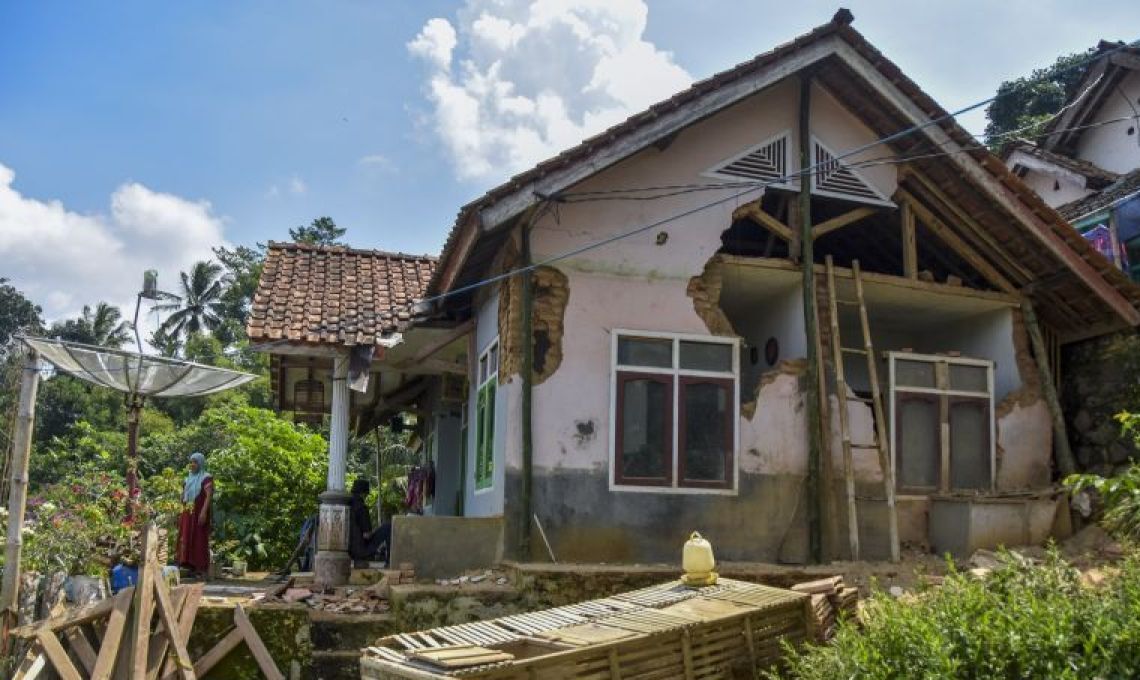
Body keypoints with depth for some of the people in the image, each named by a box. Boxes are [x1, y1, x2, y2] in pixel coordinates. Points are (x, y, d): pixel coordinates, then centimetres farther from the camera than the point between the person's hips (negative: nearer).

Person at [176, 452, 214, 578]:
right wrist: (181, 514, 15)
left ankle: (202, 569, -4)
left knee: (199, 539, -6)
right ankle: (191, 567, 8)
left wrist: (204, 512, -24)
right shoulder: (188, 479, 18)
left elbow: (209, 496, -14)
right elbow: (183, 497, 21)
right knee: (187, 540, 5)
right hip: (187, 515, 7)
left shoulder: (206, 478, -4)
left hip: (199, 514, -7)